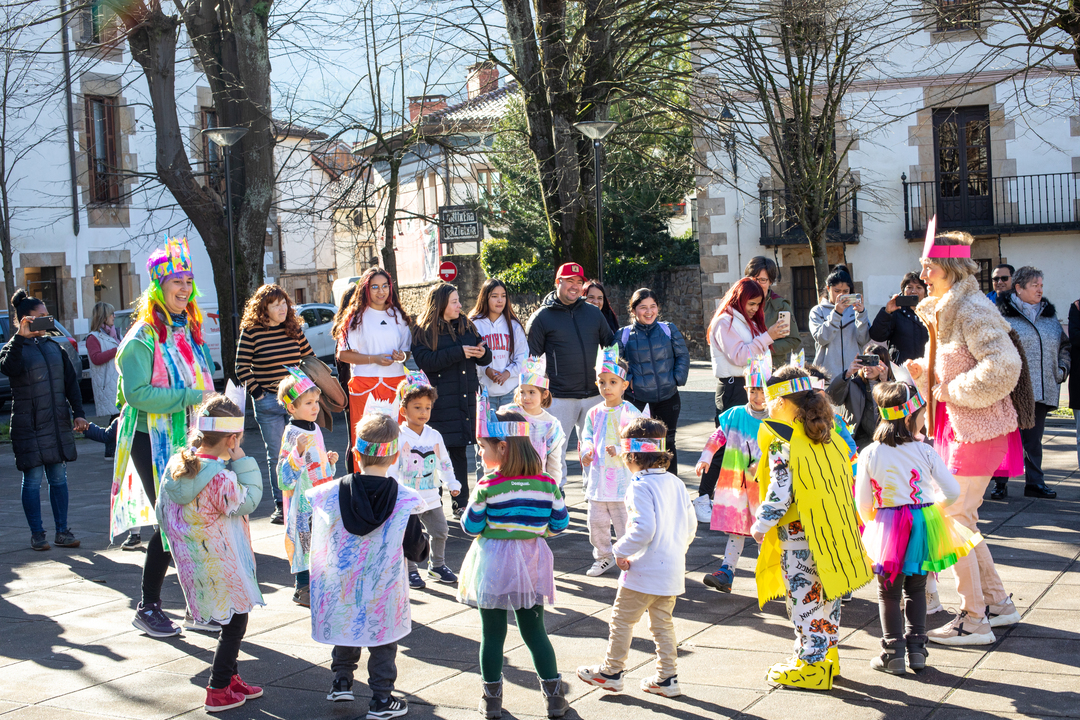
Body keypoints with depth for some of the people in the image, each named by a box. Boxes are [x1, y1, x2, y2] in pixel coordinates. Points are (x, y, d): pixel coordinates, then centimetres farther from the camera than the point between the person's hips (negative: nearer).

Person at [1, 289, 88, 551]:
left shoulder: (54, 347, 12)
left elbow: (71, 381, 13)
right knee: (33, 478, -1)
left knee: (59, 477, 6)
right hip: (28, 426, -4)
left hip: (58, 423, 5)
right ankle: (37, 534, 8)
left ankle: (62, 531, 12)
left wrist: (78, 413, 4)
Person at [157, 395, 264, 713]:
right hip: (221, 565, -8)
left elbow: (163, 513, 8)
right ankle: (218, 692, 12)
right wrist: (242, 461, -12)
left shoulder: (175, 466, -1)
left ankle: (231, 678, 34)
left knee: (231, 622, 22)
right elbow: (248, 501, -13)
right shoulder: (220, 479, -27)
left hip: (193, 562, 8)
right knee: (235, 622, 8)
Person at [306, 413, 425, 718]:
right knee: (383, 641, 12)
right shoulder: (405, 501, -16)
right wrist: (423, 546, 14)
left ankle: (342, 681, 35)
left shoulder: (330, 494, -12)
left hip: (341, 584, 2)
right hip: (383, 589, -2)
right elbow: (416, 550, -9)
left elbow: (314, 538, 0)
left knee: (345, 626, 26)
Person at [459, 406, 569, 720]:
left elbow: (471, 526, -7)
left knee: (492, 634, 8)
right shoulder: (546, 484, -3)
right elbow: (560, 523, 3)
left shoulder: (488, 487, -14)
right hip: (532, 565, 3)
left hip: (493, 564, -3)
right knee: (534, 631, 13)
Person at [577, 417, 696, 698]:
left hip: (645, 570, -8)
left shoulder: (640, 487, -18)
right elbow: (691, 524, 12)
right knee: (662, 623, 16)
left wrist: (622, 551, -15)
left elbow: (644, 528, -27)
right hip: (672, 568, 8)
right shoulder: (676, 483, 7)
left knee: (622, 620, 8)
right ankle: (667, 678, 18)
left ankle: (611, 672, 18)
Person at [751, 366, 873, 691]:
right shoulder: (830, 436, 7)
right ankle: (826, 654, 27)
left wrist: (762, 524, -6)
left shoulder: (781, 443, -15)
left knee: (804, 596, 2)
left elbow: (780, 493, -18)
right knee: (826, 593, 17)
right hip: (833, 529, 7)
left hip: (799, 533, -7)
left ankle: (811, 663, 6)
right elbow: (844, 480, 12)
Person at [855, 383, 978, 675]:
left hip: (888, 530, -1)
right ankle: (916, 648, 19)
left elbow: (863, 503, -4)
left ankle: (893, 653, 11)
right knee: (916, 588, 17)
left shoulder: (869, 454, -8)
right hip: (924, 526, 1)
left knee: (889, 592, 11)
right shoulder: (924, 451, -8)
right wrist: (934, 507, 16)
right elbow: (952, 491, -5)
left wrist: (873, 524, 17)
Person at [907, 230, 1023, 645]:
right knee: (961, 519, 15)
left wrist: (955, 391, -20)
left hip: (976, 430, -10)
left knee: (951, 521, -7)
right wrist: (923, 372, 5)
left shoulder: (971, 310, -16)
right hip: (954, 427, 10)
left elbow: (1003, 366, -28)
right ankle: (998, 604, 27)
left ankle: (974, 621, 2)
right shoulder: (942, 312, 15)